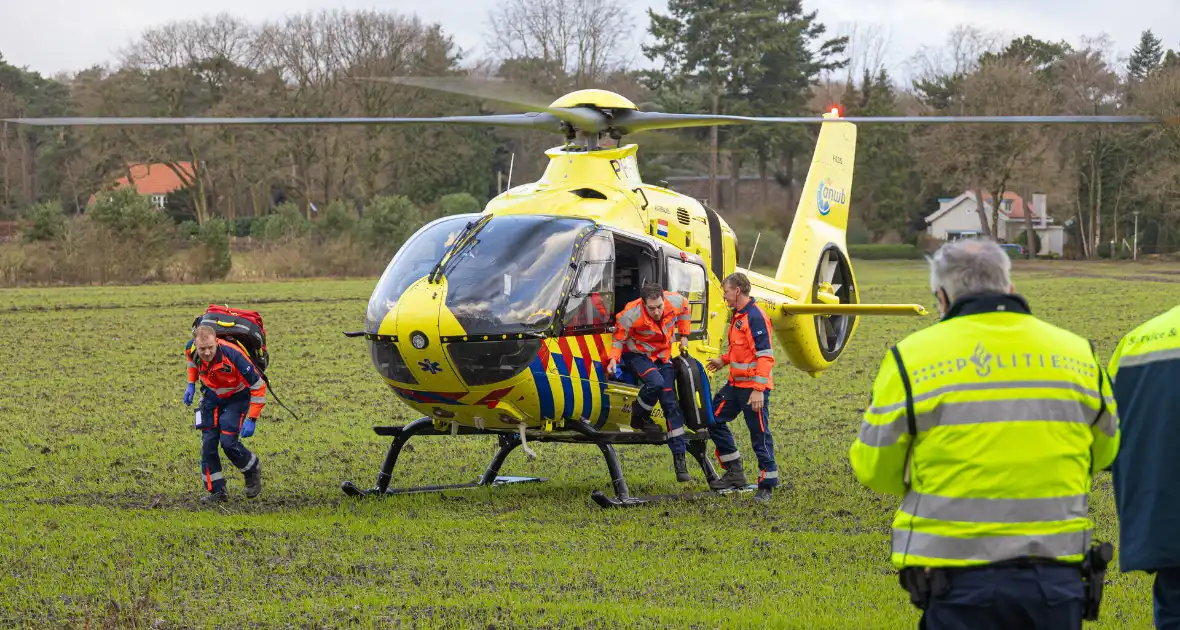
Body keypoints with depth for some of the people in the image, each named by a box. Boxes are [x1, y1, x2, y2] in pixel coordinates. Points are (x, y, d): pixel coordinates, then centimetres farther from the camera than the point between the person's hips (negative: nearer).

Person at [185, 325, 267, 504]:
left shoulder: (233, 355, -38)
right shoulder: (191, 349, -23)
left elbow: (258, 387, -29)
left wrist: (251, 420, -28)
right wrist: (191, 384, 7)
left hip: (237, 397, -5)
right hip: (212, 395, 5)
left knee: (228, 442, -13)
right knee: (208, 442, -3)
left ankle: (253, 470, 17)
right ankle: (216, 491, 9)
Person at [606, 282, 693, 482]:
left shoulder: (675, 302, -20)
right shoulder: (630, 316, -29)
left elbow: (684, 310, 7)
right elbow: (619, 339, -11)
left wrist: (683, 336, 8)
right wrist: (614, 359, -26)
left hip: (662, 356, 4)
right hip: (637, 354, -4)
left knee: (671, 404, -2)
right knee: (656, 382, -35)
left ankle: (679, 460, 0)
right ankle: (639, 418, -6)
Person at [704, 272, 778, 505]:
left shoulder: (756, 316, -18)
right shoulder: (737, 315, 13)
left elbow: (765, 356, -22)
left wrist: (758, 390, -25)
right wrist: (724, 360, 20)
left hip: (753, 388, -10)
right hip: (735, 384, 10)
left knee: (760, 435, -4)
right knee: (715, 420, 14)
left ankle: (767, 486, 4)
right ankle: (735, 473, 23)